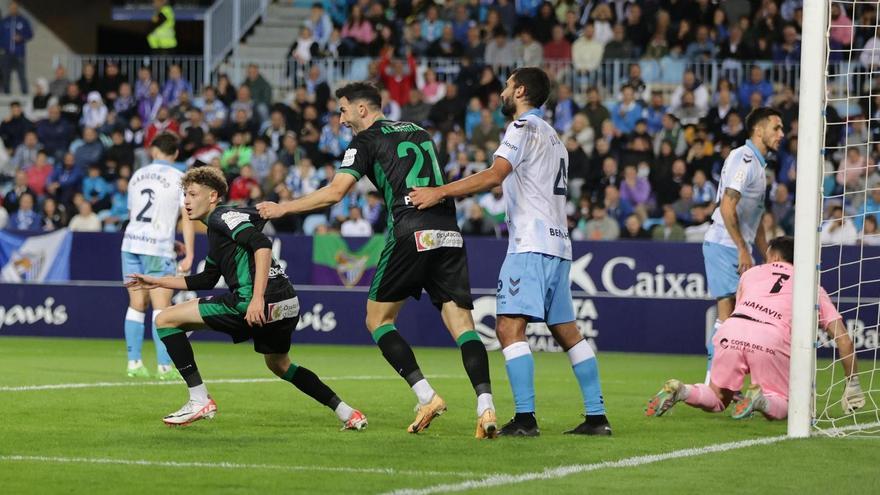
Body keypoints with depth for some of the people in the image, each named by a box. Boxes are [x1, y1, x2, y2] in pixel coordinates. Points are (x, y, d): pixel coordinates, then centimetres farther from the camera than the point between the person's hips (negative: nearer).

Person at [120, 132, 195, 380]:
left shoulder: (138, 175, 14)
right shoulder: (179, 178, -1)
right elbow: (187, 217, -7)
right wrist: (189, 255, -6)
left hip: (131, 242, 5)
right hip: (158, 248, -5)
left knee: (136, 305, 9)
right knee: (161, 308, -4)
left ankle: (134, 363, 7)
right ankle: (164, 366, -7)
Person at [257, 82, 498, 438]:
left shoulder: (367, 140, 6)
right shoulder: (419, 133, 24)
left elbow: (335, 192, -2)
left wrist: (282, 208, 5)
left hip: (410, 234, -5)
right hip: (448, 232, 5)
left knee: (378, 319, 9)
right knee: (461, 323, 0)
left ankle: (426, 396, -5)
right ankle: (485, 406, -18)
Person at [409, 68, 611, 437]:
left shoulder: (524, 127, -5)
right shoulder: (552, 136, 24)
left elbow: (494, 175, -18)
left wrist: (440, 192, -19)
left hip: (532, 245, -10)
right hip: (558, 244, 10)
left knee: (509, 327, -14)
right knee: (566, 332, 12)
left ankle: (525, 417, -22)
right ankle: (596, 417, 10)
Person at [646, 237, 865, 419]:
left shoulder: (752, 272, 32)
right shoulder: (812, 287, 27)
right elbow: (844, 340, 22)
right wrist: (852, 385, 31)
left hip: (731, 330, 2)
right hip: (772, 339, -2)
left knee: (717, 399, 22)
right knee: (782, 406, 15)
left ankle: (679, 391, -8)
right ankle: (762, 400, -19)